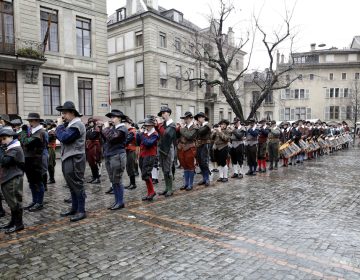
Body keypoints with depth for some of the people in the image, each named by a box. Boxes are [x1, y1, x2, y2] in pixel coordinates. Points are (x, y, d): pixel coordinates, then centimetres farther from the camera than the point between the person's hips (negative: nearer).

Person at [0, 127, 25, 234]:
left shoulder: (15, 149, -14)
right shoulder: (9, 148, 19)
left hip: (14, 179, -10)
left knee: (15, 201, -4)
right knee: (12, 201, 16)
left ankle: (18, 224, 4)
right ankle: (13, 222, 26)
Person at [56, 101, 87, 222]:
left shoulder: (77, 125, -15)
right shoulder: (69, 124, 17)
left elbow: (64, 138, -23)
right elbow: (59, 136, 15)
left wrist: (60, 125, -9)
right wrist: (61, 125, 3)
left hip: (75, 159, -10)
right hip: (68, 159, 10)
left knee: (77, 185, -4)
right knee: (72, 186, 15)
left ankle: (81, 211, 4)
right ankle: (74, 208, 25)